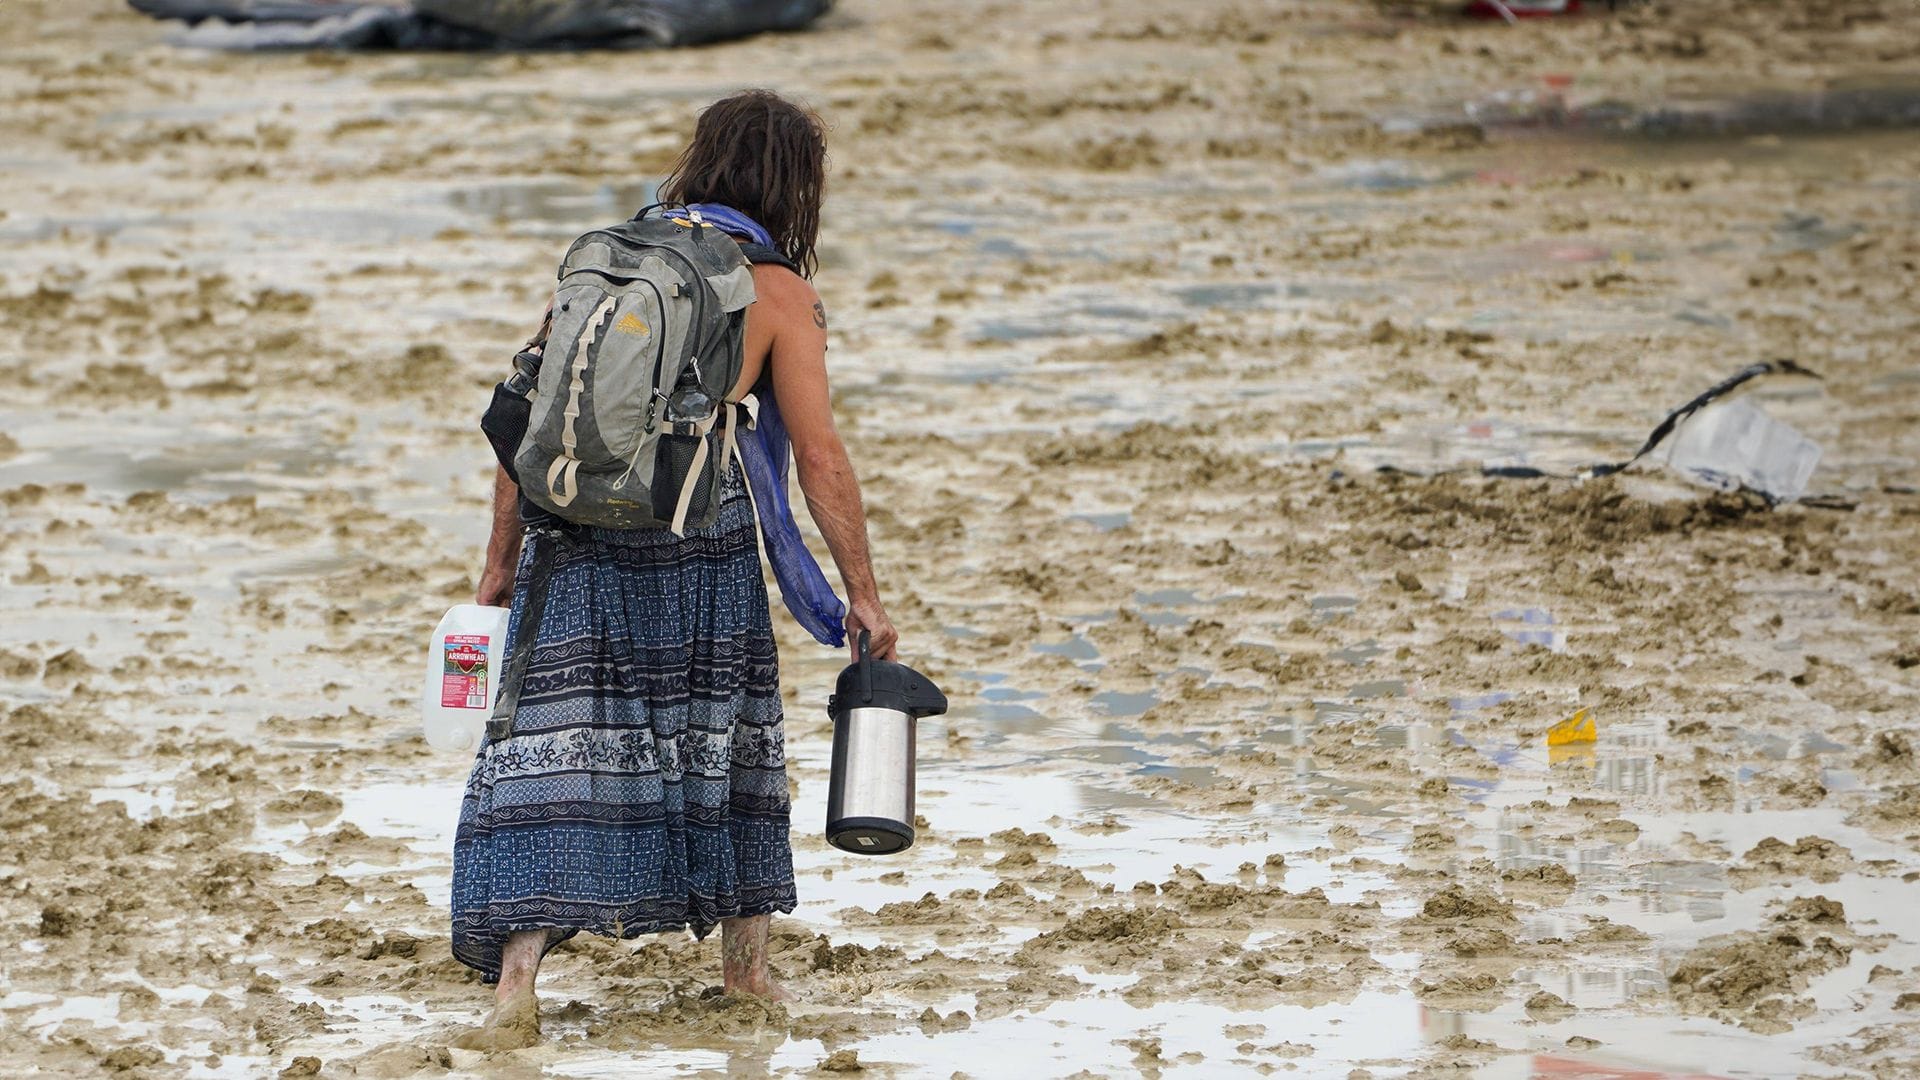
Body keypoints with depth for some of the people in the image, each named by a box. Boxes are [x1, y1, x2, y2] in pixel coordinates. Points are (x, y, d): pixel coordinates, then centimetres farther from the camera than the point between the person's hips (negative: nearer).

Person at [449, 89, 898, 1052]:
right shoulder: (778, 293, 3)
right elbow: (820, 463, 0)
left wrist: (500, 561, 13)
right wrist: (862, 595, 8)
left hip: (574, 541, 2)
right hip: (700, 542, -2)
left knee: (551, 750, -2)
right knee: (723, 727, 19)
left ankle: (516, 983, -14)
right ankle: (744, 955, 32)